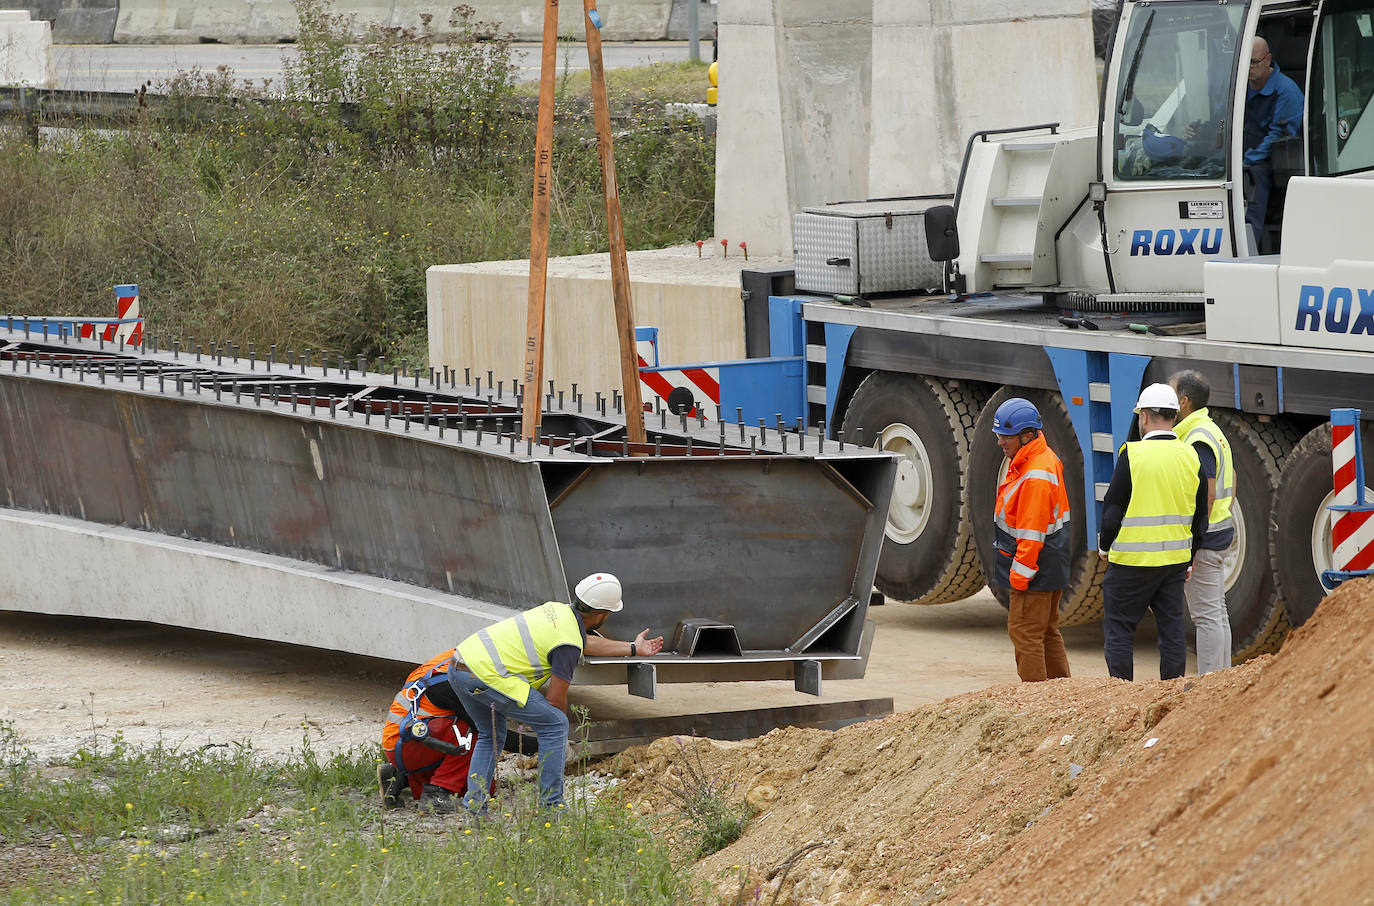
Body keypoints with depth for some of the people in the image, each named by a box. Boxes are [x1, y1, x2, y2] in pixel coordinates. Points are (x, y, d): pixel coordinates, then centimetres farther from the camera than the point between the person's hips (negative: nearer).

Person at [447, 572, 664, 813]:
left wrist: (633, 649, 42)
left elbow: (587, 642, 34)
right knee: (555, 725, 0)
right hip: (486, 675, -9)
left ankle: (474, 800, 14)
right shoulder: (568, 644, -9)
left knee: (491, 735, 28)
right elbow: (555, 700, -4)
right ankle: (551, 805, 2)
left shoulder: (557, 610, 17)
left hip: (458, 666, 9)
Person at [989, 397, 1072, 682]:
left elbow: (1032, 533, -25)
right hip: (1052, 568, 11)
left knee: (1024, 633, -6)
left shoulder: (1036, 477, -23)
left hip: (1035, 571, -11)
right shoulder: (1047, 458, 10)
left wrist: (1020, 573, -21)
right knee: (1047, 633, 18)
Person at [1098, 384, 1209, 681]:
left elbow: (1113, 509, -11)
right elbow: (1200, 517, 9)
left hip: (1132, 560, -5)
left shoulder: (1133, 455, -13)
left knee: (1119, 627, 5)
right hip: (1175, 561, 5)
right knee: (1172, 629, 10)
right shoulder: (1191, 457, 3)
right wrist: (1189, 560, 20)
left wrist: (1104, 546, 7)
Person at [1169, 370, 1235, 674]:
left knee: (1206, 616, -8)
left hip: (1203, 537, -11)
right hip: (1220, 529, 11)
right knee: (1217, 613, 13)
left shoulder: (1198, 439, -17)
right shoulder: (1213, 431, 15)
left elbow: (1207, 493, -22)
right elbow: (1231, 482, 22)